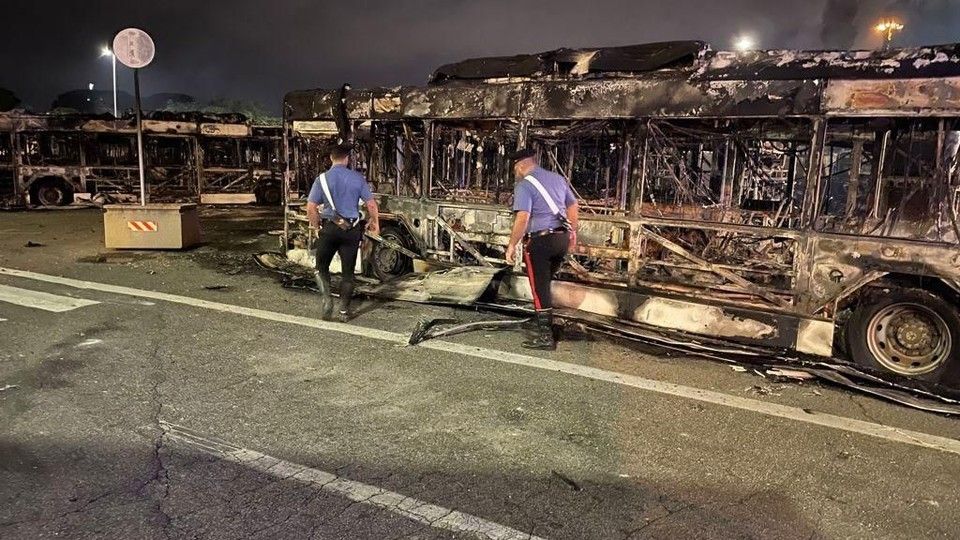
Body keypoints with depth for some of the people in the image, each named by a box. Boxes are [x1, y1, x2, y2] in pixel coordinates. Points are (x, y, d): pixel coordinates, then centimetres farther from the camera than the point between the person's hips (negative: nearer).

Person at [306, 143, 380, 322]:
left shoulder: (322, 178, -3)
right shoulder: (357, 178, -1)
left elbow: (311, 208, -6)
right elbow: (371, 204, -1)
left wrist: (315, 224, 11)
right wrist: (375, 223, 16)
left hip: (329, 228, -1)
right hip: (352, 230, 1)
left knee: (321, 267, 16)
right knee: (348, 271, 10)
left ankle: (326, 297, -7)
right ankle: (344, 311, 13)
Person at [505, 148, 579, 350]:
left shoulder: (524, 185, -10)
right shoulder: (558, 178, 13)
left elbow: (522, 218, -21)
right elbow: (573, 206, 20)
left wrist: (512, 245, -14)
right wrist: (573, 232, 31)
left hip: (540, 240, -7)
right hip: (562, 238, 7)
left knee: (540, 288, 0)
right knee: (545, 283, 21)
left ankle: (546, 337, 2)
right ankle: (546, 324, 27)